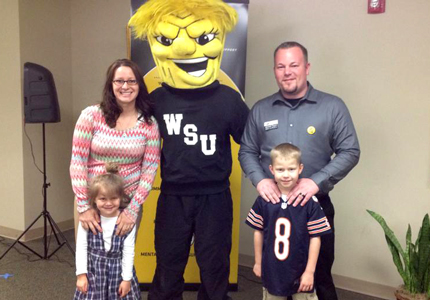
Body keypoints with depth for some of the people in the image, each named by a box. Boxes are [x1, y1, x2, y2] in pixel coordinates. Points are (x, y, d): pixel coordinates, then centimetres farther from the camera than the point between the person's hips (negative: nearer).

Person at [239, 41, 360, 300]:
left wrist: (316, 182, -18)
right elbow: (247, 151, 8)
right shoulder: (260, 109, 5)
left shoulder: (332, 106, -4)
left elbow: (350, 152, -6)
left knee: (320, 275, 11)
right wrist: (260, 180, -11)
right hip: (271, 205, 3)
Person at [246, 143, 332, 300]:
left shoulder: (310, 202, -14)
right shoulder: (264, 200, -7)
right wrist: (258, 262, 9)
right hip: (271, 270, 2)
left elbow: (315, 237, -10)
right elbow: (258, 232, 3)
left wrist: (310, 271, -8)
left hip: (300, 271, -2)